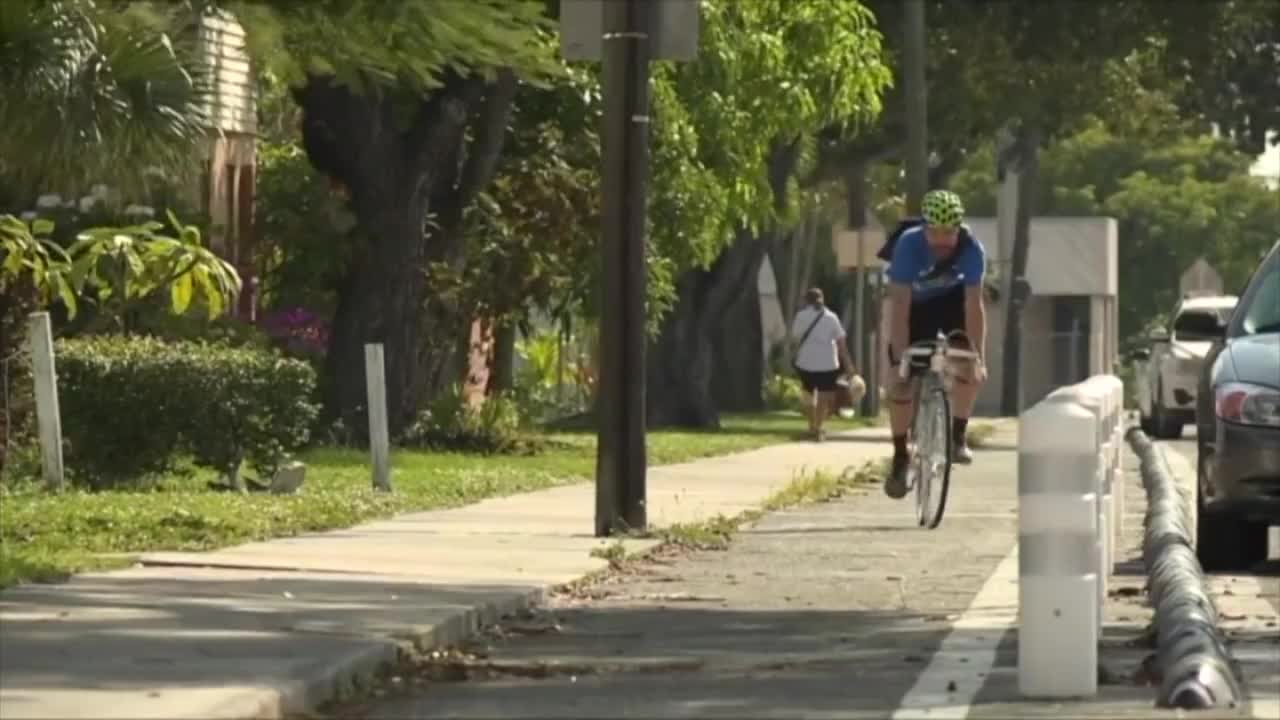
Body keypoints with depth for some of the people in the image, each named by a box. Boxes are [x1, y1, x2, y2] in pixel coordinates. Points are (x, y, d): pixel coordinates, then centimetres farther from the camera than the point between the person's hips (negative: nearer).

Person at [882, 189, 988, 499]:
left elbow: (974, 305, -30)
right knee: (899, 380, -10)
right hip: (915, 302, 0)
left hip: (952, 300, 0)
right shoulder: (908, 245, -35)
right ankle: (900, 455, 8)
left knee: (967, 366, -24)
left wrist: (980, 358, -34)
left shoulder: (971, 249, -32)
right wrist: (899, 360, -40)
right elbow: (899, 307, -36)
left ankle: (958, 435, -5)